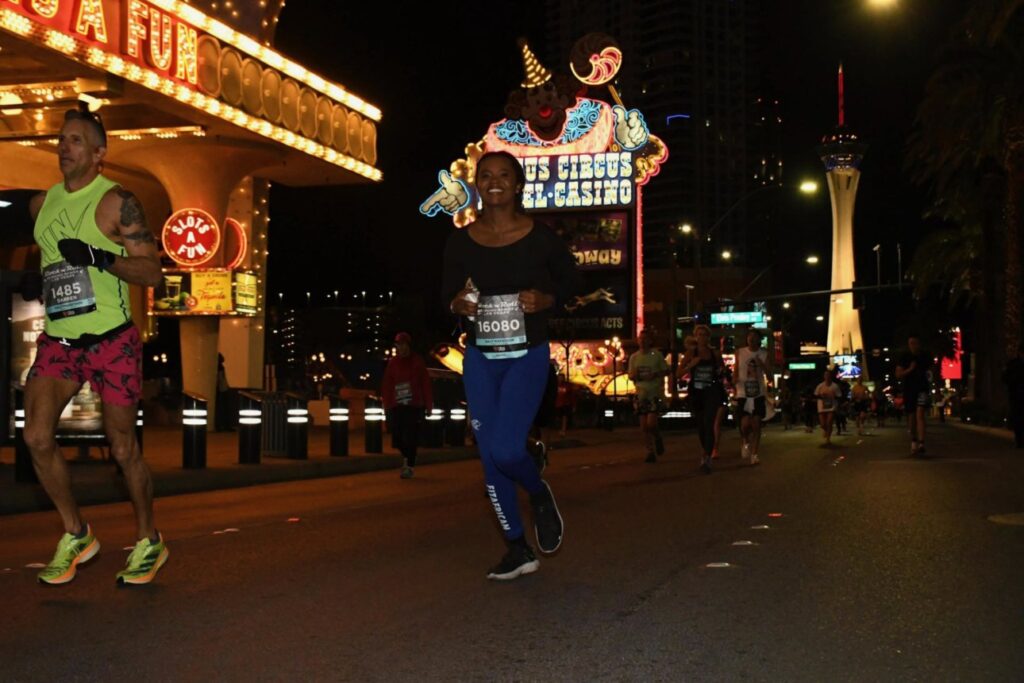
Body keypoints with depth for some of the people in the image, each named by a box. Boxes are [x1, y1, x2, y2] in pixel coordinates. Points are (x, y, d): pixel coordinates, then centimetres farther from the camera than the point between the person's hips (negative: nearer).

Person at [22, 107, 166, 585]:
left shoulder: (116, 202, -7)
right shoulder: (41, 203, 11)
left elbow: (152, 271, -10)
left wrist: (100, 258, -24)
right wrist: (32, 283, 8)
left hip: (111, 342, -5)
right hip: (57, 340, 5)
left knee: (122, 448, 2)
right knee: (36, 436, -10)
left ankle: (148, 541, 23)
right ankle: (76, 536, 9)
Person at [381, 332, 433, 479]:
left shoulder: (417, 361, 2)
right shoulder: (392, 362, 7)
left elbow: (425, 383, 1)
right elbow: (386, 385, 7)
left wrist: (428, 404, -1)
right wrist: (387, 404, 1)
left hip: (414, 405, -3)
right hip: (397, 406, 3)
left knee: (410, 437, -8)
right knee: (398, 437, 3)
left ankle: (410, 466, 0)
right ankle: (407, 458, 30)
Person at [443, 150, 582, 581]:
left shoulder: (541, 238, -6)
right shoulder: (460, 242, 0)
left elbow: (571, 283, 7)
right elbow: (447, 295, 11)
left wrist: (546, 300, -13)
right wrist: (458, 305, -12)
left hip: (527, 356, -3)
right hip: (480, 358, 3)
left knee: (505, 448, -19)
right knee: (489, 457, 5)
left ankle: (540, 496, 16)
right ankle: (518, 550, 20)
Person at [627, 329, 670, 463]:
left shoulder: (656, 354, -4)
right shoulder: (634, 357, 6)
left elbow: (666, 370, 1)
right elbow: (630, 375, 14)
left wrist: (655, 375, -17)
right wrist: (634, 375, -10)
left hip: (655, 393, -4)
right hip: (641, 394, 4)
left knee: (651, 424, -14)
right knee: (644, 426, 3)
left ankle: (658, 439, 18)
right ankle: (651, 452, 13)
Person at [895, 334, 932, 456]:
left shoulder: (925, 357, 2)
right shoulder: (905, 357, 0)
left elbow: (930, 372, 18)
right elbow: (898, 374, -2)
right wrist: (909, 369, -16)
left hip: (922, 389, -2)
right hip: (909, 390, 2)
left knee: (920, 414, -18)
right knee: (911, 417, 11)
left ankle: (921, 444, -26)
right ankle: (914, 442, 30)